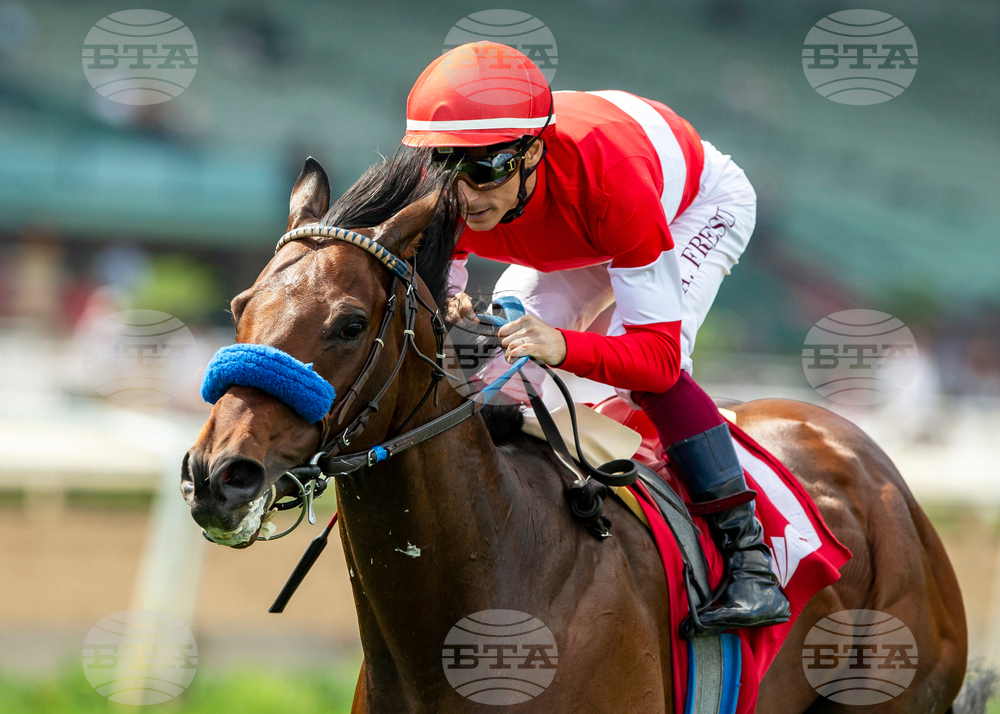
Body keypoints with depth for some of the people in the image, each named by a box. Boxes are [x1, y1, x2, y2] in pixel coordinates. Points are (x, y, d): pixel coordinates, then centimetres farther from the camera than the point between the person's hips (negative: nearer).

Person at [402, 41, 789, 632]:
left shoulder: (609, 179, -47)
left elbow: (658, 353, -46)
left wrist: (562, 345, -65)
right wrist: (444, 313, -45)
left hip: (699, 205, -6)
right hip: (572, 243, 6)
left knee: (649, 372, -30)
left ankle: (748, 554, -23)